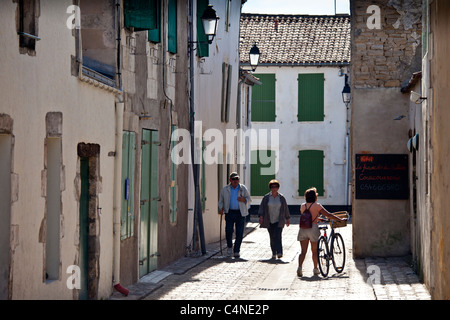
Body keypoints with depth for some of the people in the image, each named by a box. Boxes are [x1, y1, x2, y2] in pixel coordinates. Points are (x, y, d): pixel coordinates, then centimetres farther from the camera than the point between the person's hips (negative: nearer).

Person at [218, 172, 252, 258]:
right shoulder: (225, 189, 7)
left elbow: (249, 200, 8)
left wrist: (243, 200, -14)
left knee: (239, 233, -2)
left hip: (240, 213, 0)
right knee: (229, 230, -14)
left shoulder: (243, 189, 6)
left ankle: (236, 251, 7)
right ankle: (229, 246, 12)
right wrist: (221, 208, -3)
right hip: (230, 212, 0)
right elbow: (221, 200, 15)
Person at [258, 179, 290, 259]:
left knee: (278, 236, -15)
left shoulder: (281, 198, 5)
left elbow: (285, 209, 12)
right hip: (269, 221, 1)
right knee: (272, 237, 4)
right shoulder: (266, 197, 4)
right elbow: (261, 207, 3)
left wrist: (287, 219, 15)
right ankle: (274, 253, 11)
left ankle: (279, 253, -19)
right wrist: (261, 216, -10)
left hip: (279, 221, -1)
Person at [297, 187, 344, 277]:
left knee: (303, 251, 3)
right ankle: (315, 269, 21)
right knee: (314, 251, 12)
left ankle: (299, 267, -16)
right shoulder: (317, 205, -3)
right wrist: (340, 219, 3)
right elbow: (328, 215, -5)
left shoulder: (302, 205, 10)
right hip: (313, 228, -3)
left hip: (303, 228, 3)